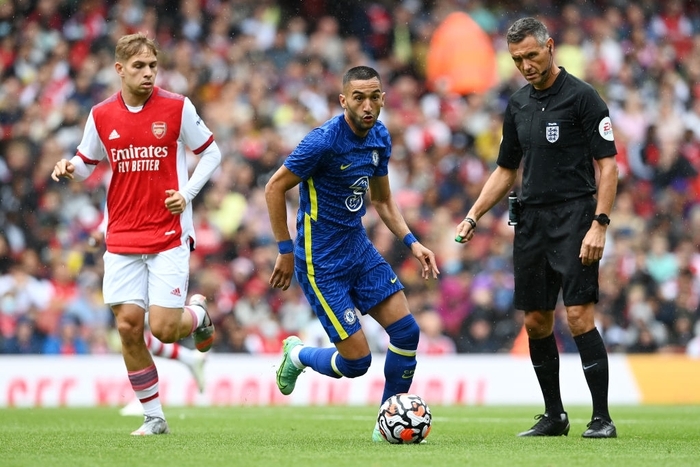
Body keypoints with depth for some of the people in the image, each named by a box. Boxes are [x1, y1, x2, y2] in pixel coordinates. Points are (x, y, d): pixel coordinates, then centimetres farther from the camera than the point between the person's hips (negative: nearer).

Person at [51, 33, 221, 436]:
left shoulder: (178, 108, -4)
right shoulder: (102, 115, 4)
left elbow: (211, 152, 6)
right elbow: (87, 163, 15)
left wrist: (187, 194, -7)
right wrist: (70, 170, -8)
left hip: (169, 234, -3)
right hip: (122, 239, 3)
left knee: (164, 328, -10)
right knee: (128, 325, -2)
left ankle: (197, 313, 28)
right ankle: (154, 417, 11)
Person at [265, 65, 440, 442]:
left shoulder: (380, 137, 2)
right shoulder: (324, 141, -22)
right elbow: (275, 188, -14)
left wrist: (412, 242, 4)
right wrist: (286, 251, -10)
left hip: (359, 248, 7)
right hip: (321, 262, -7)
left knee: (407, 332, -3)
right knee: (357, 362, -8)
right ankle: (297, 355, 24)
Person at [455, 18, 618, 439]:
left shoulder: (582, 97, -7)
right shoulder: (518, 105, 13)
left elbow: (607, 164, -9)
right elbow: (506, 170, 22)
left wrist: (599, 224, -18)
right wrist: (474, 215, 12)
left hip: (574, 214, -7)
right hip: (531, 219, 7)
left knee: (579, 316, -14)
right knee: (536, 321, 8)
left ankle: (602, 418, -9)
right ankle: (554, 416, 19)